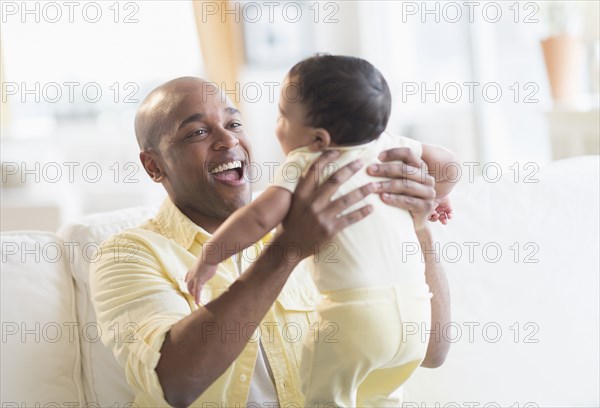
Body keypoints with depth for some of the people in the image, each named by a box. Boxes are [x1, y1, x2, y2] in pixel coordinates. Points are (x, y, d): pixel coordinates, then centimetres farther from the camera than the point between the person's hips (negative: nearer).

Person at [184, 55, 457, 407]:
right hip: (414, 307, 6)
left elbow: (259, 217, -16)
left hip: (356, 311, -6)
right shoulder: (388, 145, 10)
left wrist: (209, 258, -4)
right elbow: (447, 162, 17)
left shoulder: (303, 165, -5)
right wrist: (436, 195, 37)